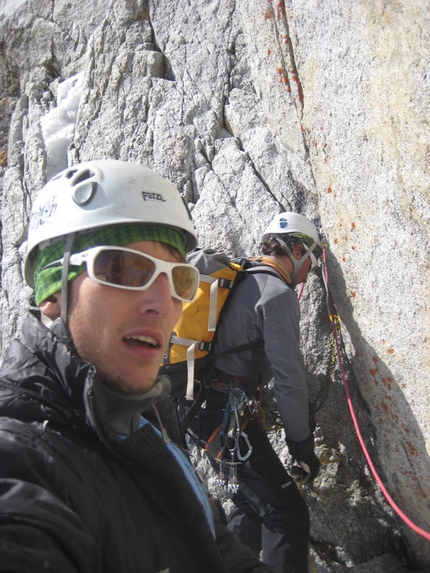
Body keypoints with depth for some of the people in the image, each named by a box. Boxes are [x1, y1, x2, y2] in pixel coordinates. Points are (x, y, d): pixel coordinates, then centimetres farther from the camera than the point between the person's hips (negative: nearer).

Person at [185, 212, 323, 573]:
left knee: (254, 506, 21)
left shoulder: (241, 281, 16)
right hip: (228, 413, -10)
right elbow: (289, 377, -16)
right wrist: (303, 445, -7)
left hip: (202, 407, 10)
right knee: (287, 515, -3)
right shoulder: (279, 293, -13)